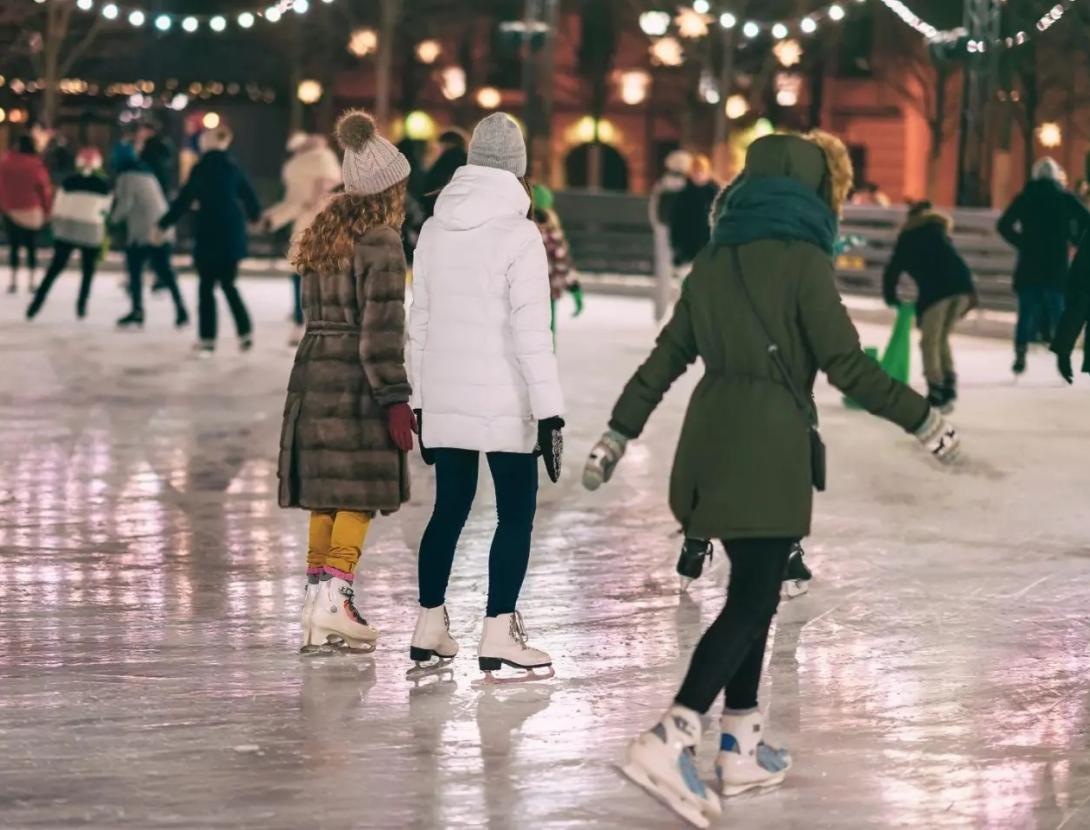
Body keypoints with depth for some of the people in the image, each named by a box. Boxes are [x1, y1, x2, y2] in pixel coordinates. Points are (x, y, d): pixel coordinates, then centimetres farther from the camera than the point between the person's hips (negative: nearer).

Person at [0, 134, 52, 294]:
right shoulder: (36, 166, -12)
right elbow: (45, 189, -6)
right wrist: (46, 210, 6)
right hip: (32, 213, -1)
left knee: (14, 246, 8)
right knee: (32, 246, 6)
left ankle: (14, 281, 4)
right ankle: (32, 282, 5)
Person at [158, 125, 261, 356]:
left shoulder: (201, 169, -9)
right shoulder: (233, 167, 5)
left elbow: (183, 201, -9)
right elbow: (249, 196, 14)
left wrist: (163, 225, -1)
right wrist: (254, 214, 36)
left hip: (208, 233, -5)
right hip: (232, 233, 5)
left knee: (206, 286, 4)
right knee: (228, 283, 17)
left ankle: (208, 339, 2)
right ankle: (245, 332, 9)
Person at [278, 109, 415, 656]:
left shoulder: (321, 237, 12)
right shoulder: (380, 243, -13)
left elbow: (317, 312, 12)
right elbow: (381, 328, -16)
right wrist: (395, 399, -14)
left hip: (313, 374, 8)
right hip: (357, 382, -8)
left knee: (327, 493, 11)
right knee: (359, 493, -2)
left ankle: (317, 600, 13)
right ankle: (334, 597, -9)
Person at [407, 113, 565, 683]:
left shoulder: (435, 229, 8)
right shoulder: (518, 235, -11)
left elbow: (420, 321, 13)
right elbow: (531, 331, -15)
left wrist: (420, 398, 20)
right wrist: (548, 408, -13)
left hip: (444, 399, 6)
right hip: (503, 402, -6)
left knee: (449, 509, 14)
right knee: (516, 513, 1)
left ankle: (429, 628, 17)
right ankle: (498, 637, -2)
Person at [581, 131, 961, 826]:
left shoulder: (716, 260, 11)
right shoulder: (802, 260, -8)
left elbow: (666, 358, 13)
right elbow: (847, 366, -11)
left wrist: (618, 435, 19)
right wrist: (925, 421, -4)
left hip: (712, 442, 7)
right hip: (769, 447, -7)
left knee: (753, 591, 15)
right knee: (753, 599, -7)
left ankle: (742, 747, 16)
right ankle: (669, 742, -19)